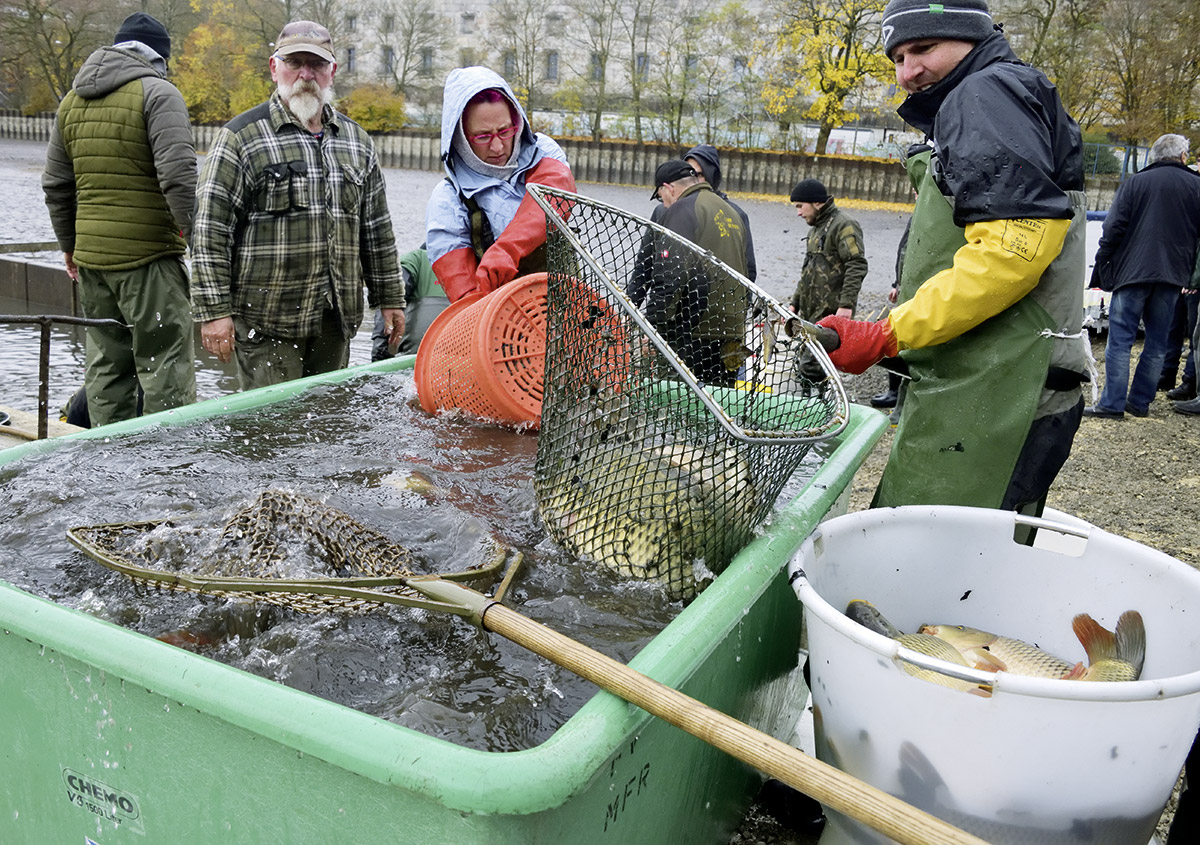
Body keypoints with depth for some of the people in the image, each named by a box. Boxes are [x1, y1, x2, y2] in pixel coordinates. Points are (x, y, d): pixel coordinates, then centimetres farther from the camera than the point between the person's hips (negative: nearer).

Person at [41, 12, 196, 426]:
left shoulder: (71, 101, 17)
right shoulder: (158, 93, -6)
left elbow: (56, 186, 20)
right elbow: (178, 177, -19)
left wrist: (69, 245, 28)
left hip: (90, 256, 7)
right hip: (149, 255, -7)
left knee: (105, 365, 14)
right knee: (165, 365, -4)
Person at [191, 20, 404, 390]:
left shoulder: (356, 140, 14)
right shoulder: (241, 137, -2)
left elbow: (378, 230, 18)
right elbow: (210, 231, -5)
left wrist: (390, 298, 15)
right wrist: (214, 311, -11)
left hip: (336, 318, 5)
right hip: (266, 319, -5)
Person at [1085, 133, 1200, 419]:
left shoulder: (1135, 182, 1)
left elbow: (1114, 228, -3)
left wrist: (1101, 266, 2)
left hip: (1133, 272, -3)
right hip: (1173, 277, 3)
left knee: (1120, 340, -3)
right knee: (1157, 342, 10)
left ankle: (1112, 403, -6)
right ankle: (1140, 402, 13)